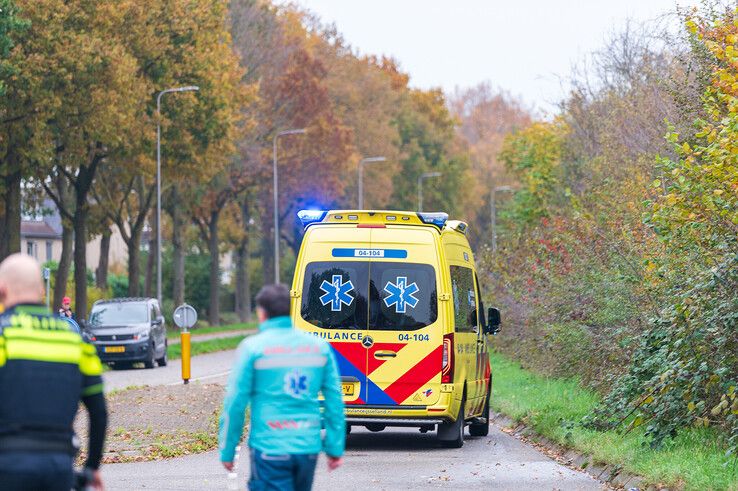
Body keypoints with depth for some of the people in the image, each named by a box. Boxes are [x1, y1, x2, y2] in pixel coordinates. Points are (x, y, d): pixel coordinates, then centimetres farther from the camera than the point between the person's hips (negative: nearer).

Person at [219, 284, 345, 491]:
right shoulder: (319, 346, 7)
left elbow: (235, 403, -5)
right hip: (308, 448, 5)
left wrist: (227, 451, 4)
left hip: (270, 448, -5)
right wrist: (335, 448, 11)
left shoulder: (253, 347, -5)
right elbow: (335, 399, 6)